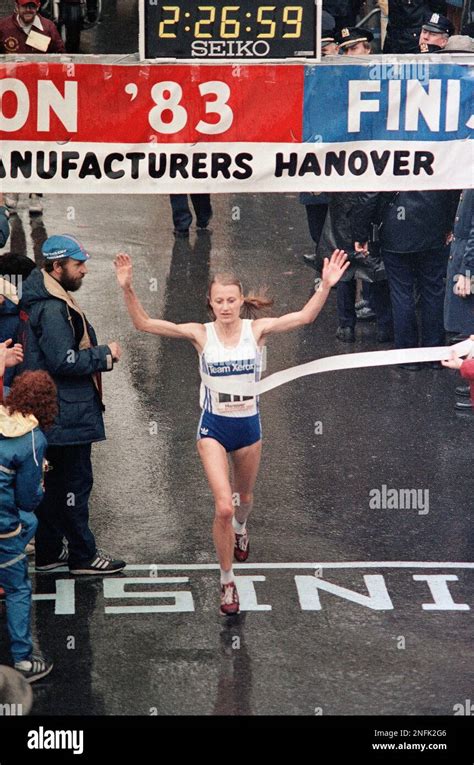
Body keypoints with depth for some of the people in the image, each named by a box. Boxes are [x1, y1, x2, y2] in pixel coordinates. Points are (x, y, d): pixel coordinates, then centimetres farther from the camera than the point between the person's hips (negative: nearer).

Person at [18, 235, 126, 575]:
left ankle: (49, 553, 26)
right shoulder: (53, 309, -21)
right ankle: (83, 555, 9)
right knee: (75, 481, 0)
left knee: (55, 482, 17)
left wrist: (98, 355, 3)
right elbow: (65, 361, -24)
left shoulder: (42, 300, 12)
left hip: (53, 414, 11)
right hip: (66, 415, -11)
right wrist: (106, 354, -12)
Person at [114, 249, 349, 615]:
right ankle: (227, 582, 2)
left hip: (248, 425, 2)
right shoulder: (201, 334, -11)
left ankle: (240, 527, 62)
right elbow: (144, 323, -15)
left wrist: (326, 286, -29)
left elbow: (305, 316, -16)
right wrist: (128, 289, -29)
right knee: (223, 507, -15)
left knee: (245, 497, 24)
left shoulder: (257, 330, -8)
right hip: (214, 427, -2)